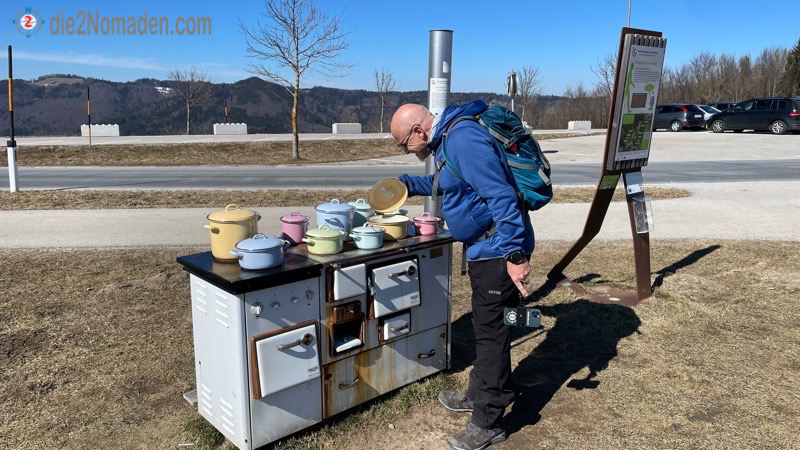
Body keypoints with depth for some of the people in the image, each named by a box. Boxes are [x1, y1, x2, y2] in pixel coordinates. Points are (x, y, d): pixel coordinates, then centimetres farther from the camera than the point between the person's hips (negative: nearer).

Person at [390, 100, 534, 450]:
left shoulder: (464, 140, -23)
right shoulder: (447, 139, 11)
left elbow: (502, 197, -29)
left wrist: (514, 255, -30)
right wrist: (408, 184, 22)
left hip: (498, 251, -11)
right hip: (483, 248, 11)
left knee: (491, 332, -1)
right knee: (484, 327, 21)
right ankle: (479, 395, 39)